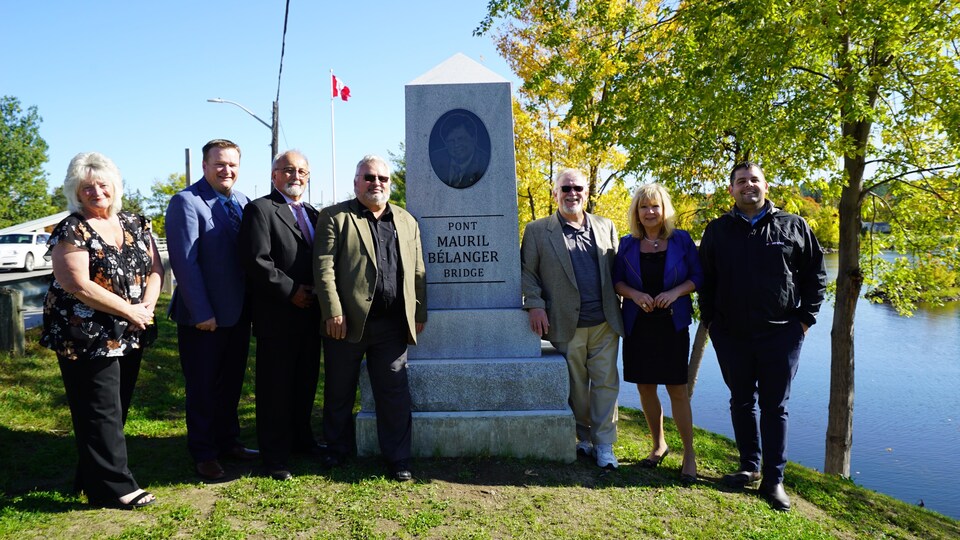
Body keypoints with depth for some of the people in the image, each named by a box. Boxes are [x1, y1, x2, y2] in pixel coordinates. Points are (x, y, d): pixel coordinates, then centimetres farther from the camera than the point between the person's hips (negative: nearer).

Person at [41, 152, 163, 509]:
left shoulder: (135, 224, 8)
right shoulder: (71, 230, -10)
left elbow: (154, 268, 6)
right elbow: (77, 284, -18)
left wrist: (147, 305, -11)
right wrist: (129, 310, -17)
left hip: (130, 335, 6)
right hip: (87, 337, -6)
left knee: (118, 409, 14)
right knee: (100, 412, 0)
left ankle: (92, 478, 30)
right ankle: (114, 487, 9)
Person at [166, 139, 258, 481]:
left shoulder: (242, 202, 9)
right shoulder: (186, 202, -11)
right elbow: (185, 261, -17)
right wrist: (202, 313, -19)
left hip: (239, 312, 6)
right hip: (203, 317, -6)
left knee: (231, 384, 18)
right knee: (203, 388, 8)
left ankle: (228, 442, 33)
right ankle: (204, 454, 22)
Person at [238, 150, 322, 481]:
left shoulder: (313, 214, 17)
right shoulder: (260, 210, -5)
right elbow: (257, 260, -16)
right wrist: (291, 291, -16)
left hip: (310, 315, 7)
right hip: (277, 318, -7)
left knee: (306, 385, 16)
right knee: (275, 390, 3)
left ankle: (302, 439, 33)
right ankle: (275, 457, 14)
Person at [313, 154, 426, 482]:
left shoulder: (407, 221, 15)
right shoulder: (335, 217, 2)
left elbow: (417, 272, 14)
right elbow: (324, 267, -7)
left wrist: (419, 313, 8)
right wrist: (333, 312, -14)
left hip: (392, 325, 3)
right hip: (347, 322, -2)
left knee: (395, 394, 5)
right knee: (339, 393, 11)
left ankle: (398, 458, 17)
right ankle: (337, 450, 29)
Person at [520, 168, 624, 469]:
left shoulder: (606, 227, 12)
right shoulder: (537, 230, 4)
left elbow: (617, 270, 13)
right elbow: (527, 272, 3)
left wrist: (618, 308, 4)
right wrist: (534, 305, -10)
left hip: (605, 322, 2)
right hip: (567, 325, -2)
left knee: (606, 382, 4)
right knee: (576, 385, 8)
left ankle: (604, 444, 14)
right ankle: (584, 438, 24)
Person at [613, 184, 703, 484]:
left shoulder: (681, 240, 1)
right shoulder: (628, 243, 5)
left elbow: (697, 276, 2)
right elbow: (616, 281, 5)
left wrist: (676, 291, -16)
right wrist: (635, 294, -15)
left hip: (672, 324, -2)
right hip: (638, 325, 2)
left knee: (677, 388, -2)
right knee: (645, 387, 9)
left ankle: (689, 453, 12)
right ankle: (659, 445, 28)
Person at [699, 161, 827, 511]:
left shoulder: (794, 227, 2)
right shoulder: (718, 230, 5)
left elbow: (815, 275, 6)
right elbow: (705, 279, 10)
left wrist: (805, 318, 1)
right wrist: (710, 320, 4)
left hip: (780, 334, -2)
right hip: (730, 336, 2)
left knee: (774, 406, 4)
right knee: (741, 402, 12)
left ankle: (773, 480, 13)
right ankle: (750, 467, 27)